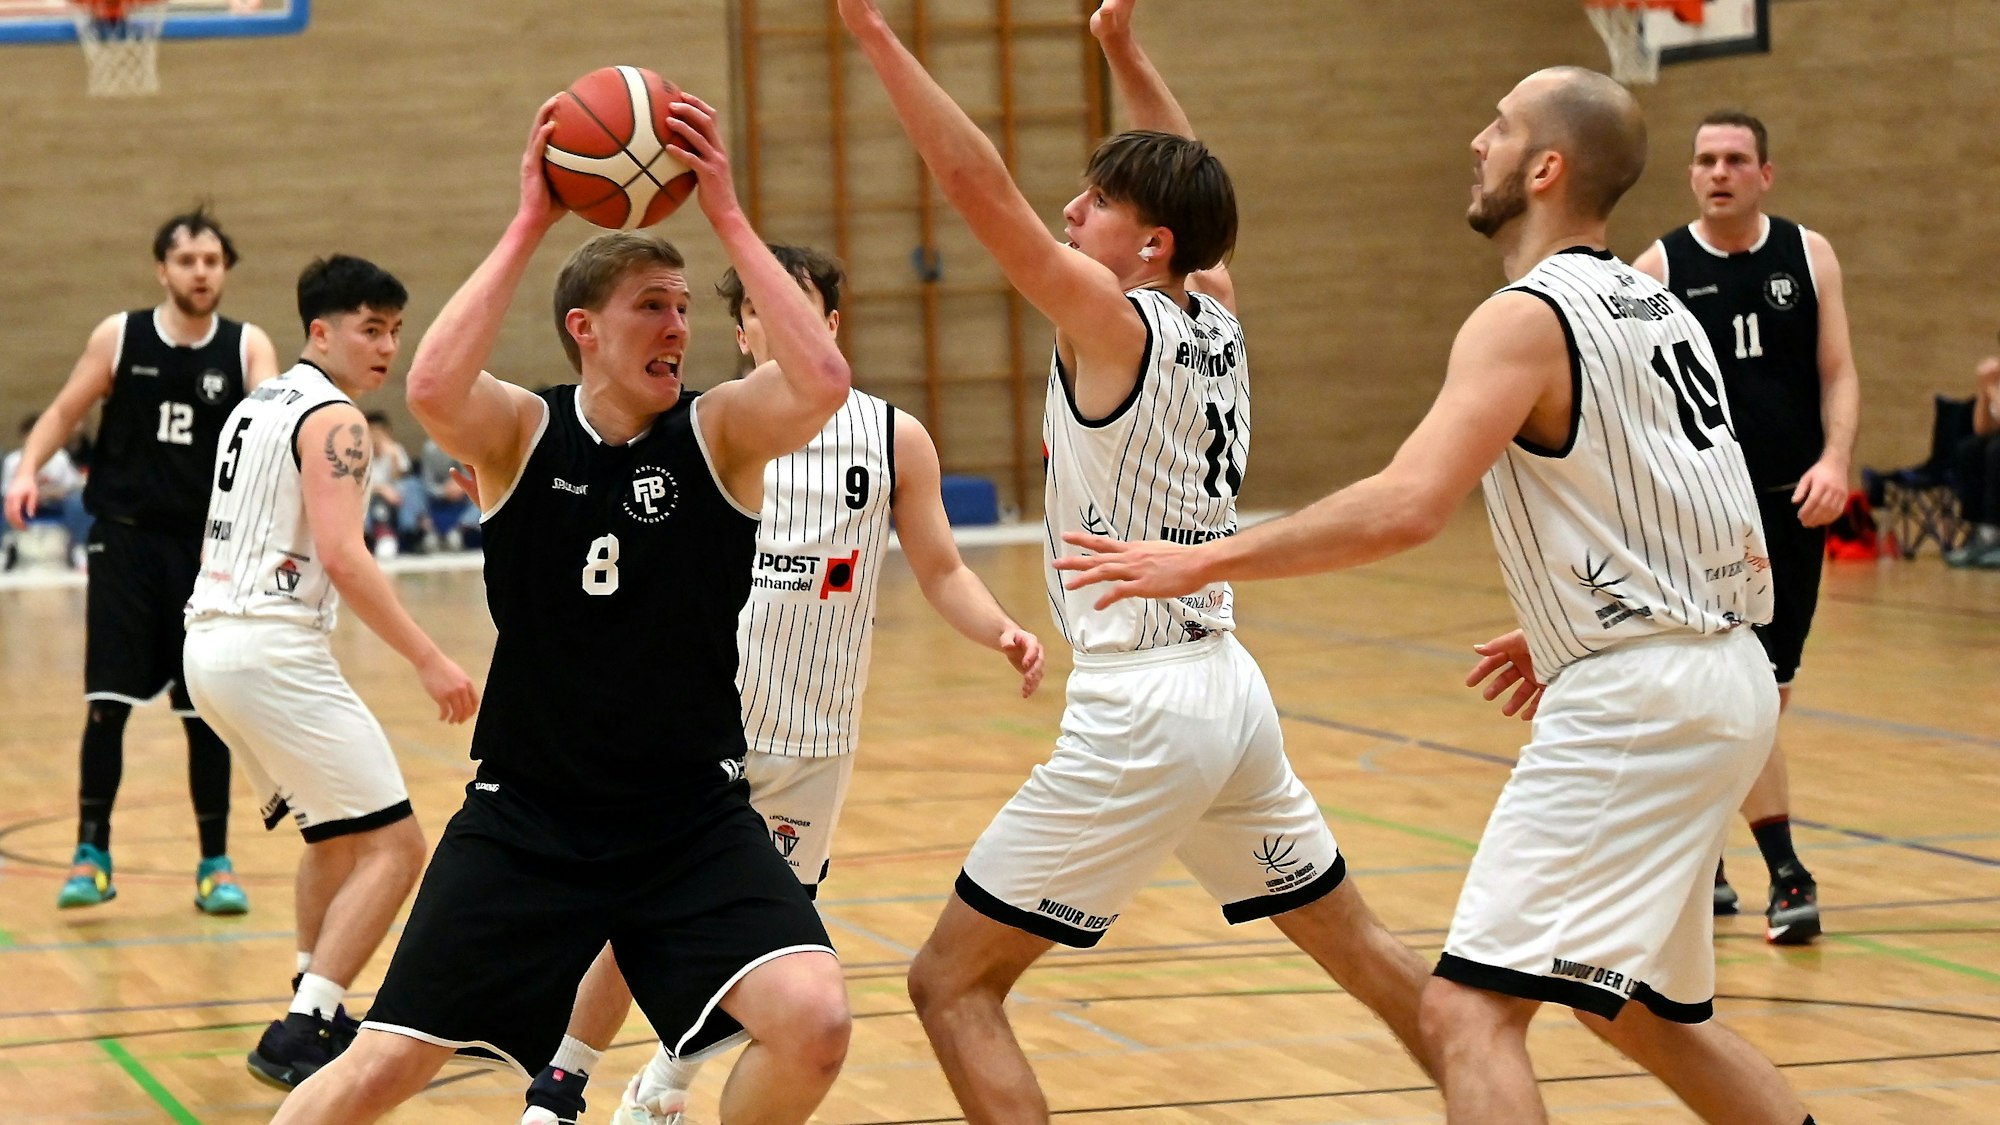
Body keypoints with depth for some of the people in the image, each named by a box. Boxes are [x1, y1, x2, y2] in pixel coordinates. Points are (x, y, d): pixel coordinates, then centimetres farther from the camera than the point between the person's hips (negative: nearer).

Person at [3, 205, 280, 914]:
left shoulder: (247, 347, -1)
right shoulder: (118, 337, -1)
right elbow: (65, 412, 6)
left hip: (209, 546, 0)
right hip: (126, 538, 0)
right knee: (109, 703, -4)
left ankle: (216, 862, 13)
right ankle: (92, 856, 6)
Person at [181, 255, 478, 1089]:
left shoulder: (255, 408, 19)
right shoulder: (332, 417, -9)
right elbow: (342, 555, -21)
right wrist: (428, 659, -21)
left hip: (211, 643, 10)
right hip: (273, 647, -10)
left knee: (336, 834, 26)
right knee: (393, 846, -8)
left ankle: (319, 1015, 29)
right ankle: (296, 1038, -14)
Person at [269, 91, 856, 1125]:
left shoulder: (720, 431, -4)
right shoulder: (521, 435, -6)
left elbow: (822, 383, -26)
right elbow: (431, 390, -29)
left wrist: (728, 217, -23)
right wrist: (527, 226, -24)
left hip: (694, 818, 0)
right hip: (525, 821, 0)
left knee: (812, 1021, -20)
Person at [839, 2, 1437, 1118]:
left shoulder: (1115, 320, -11)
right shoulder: (1217, 315, 8)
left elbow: (982, 188, -19)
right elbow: (1187, 183, 27)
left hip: (1141, 708, -8)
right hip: (1231, 684, 8)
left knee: (954, 984, -3)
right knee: (1359, 945, 24)